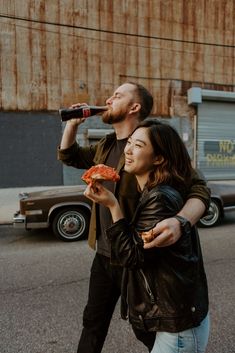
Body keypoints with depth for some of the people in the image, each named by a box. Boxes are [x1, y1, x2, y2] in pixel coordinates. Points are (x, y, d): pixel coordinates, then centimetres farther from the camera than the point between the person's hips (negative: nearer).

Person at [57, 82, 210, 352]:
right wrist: (73, 123, 4)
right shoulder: (105, 146, 6)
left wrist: (180, 221, -45)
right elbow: (69, 156, 20)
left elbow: (198, 189, -24)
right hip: (103, 254, 7)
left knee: (147, 331, 17)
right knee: (93, 323, 25)